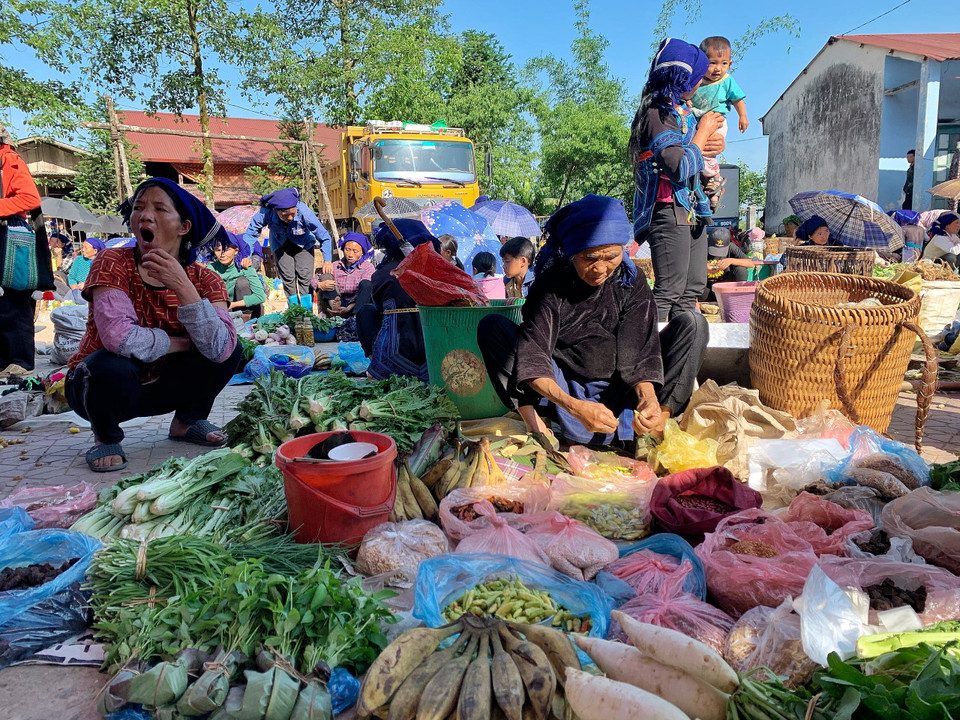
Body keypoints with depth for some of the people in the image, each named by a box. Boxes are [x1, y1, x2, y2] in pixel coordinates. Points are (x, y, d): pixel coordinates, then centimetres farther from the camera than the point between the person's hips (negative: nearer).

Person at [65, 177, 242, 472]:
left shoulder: (204, 280, -12)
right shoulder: (113, 263, -20)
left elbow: (219, 348, -28)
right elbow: (119, 338, -35)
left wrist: (183, 287, -35)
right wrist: (180, 343, -21)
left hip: (161, 386, 3)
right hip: (99, 385, -3)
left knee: (230, 348, -14)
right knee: (113, 365, -36)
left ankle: (188, 420, 10)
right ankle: (105, 436, -3)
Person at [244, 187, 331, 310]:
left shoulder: (303, 210, -38)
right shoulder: (266, 212, -35)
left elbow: (324, 235, -27)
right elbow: (251, 233, -19)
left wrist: (327, 260, -26)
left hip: (304, 243, -1)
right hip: (280, 243, 1)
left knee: (304, 274, -14)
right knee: (287, 276, -8)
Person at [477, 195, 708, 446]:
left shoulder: (631, 281, -6)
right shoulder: (551, 285, -14)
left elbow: (639, 353, -10)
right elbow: (533, 361, -23)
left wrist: (648, 397, -31)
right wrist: (574, 406, -40)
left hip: (618, 394, 2)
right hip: (564, 393, -2)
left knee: (693, 323, -12)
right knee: (493, 327, -19)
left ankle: (657, 428, -23)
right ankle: (537, 427, -27)